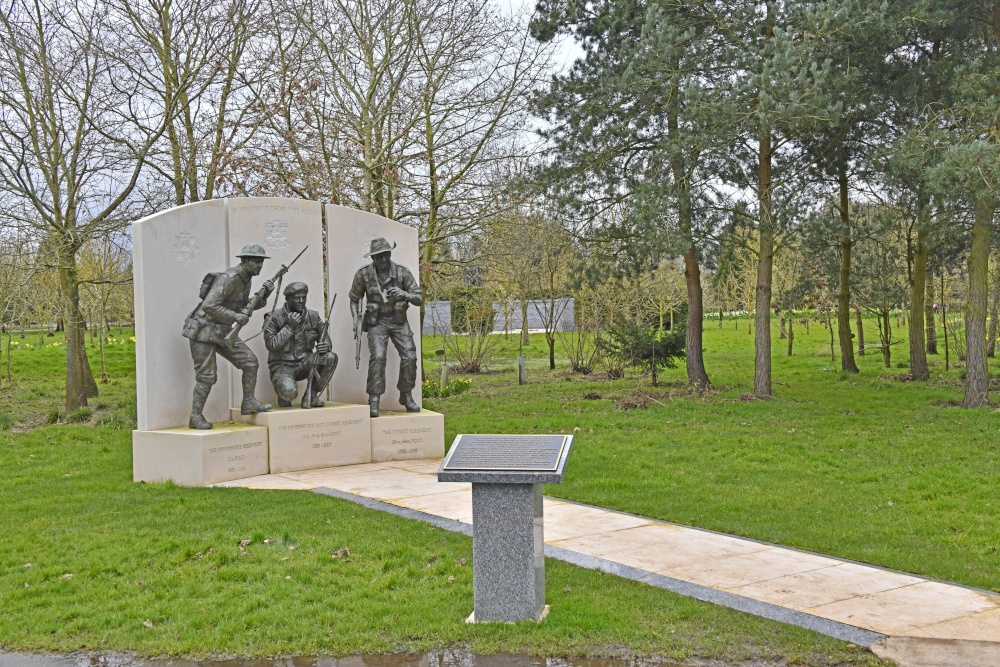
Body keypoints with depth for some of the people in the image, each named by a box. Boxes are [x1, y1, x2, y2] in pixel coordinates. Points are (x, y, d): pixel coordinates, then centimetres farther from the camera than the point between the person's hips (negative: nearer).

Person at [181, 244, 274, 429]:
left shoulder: (245, 281, 8)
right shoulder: (228, 278, -22)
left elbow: (243, 305, 19)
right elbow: (209, 306, -28)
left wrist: (263, 296, 3)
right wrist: (235, 317, -26)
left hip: (222, 332, 9)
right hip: (203, 331, -9)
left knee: (250, 361, 0)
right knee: (207, 376, -6)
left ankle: (249, 403, 8)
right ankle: (195, 417, 7)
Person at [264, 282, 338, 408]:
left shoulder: (313, 317, 1)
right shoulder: (276, 319, -9)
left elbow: (325, 339, 7)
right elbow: (271, 345, -17)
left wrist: (325, 346, -18)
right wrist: (289, 327, -23)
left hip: (304, 363, 4)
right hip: (283, 365, -4)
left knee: (331, 358, -22)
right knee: (289, 391, -35)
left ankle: (311, 396, -6)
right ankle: (283, 396, 8)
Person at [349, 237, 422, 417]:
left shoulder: (402, 273, -12)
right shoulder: (363, 274, -11)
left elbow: (419, 299, -9)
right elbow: (354, 298, 5)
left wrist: (404, 295, -30)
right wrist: (355, 319, -8)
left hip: (399, 321, 2)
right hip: (377, 321, -1)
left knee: (409, 357, -9)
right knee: (378, 357, -21)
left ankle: (406, 397, 10)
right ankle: (374, 401, -14)